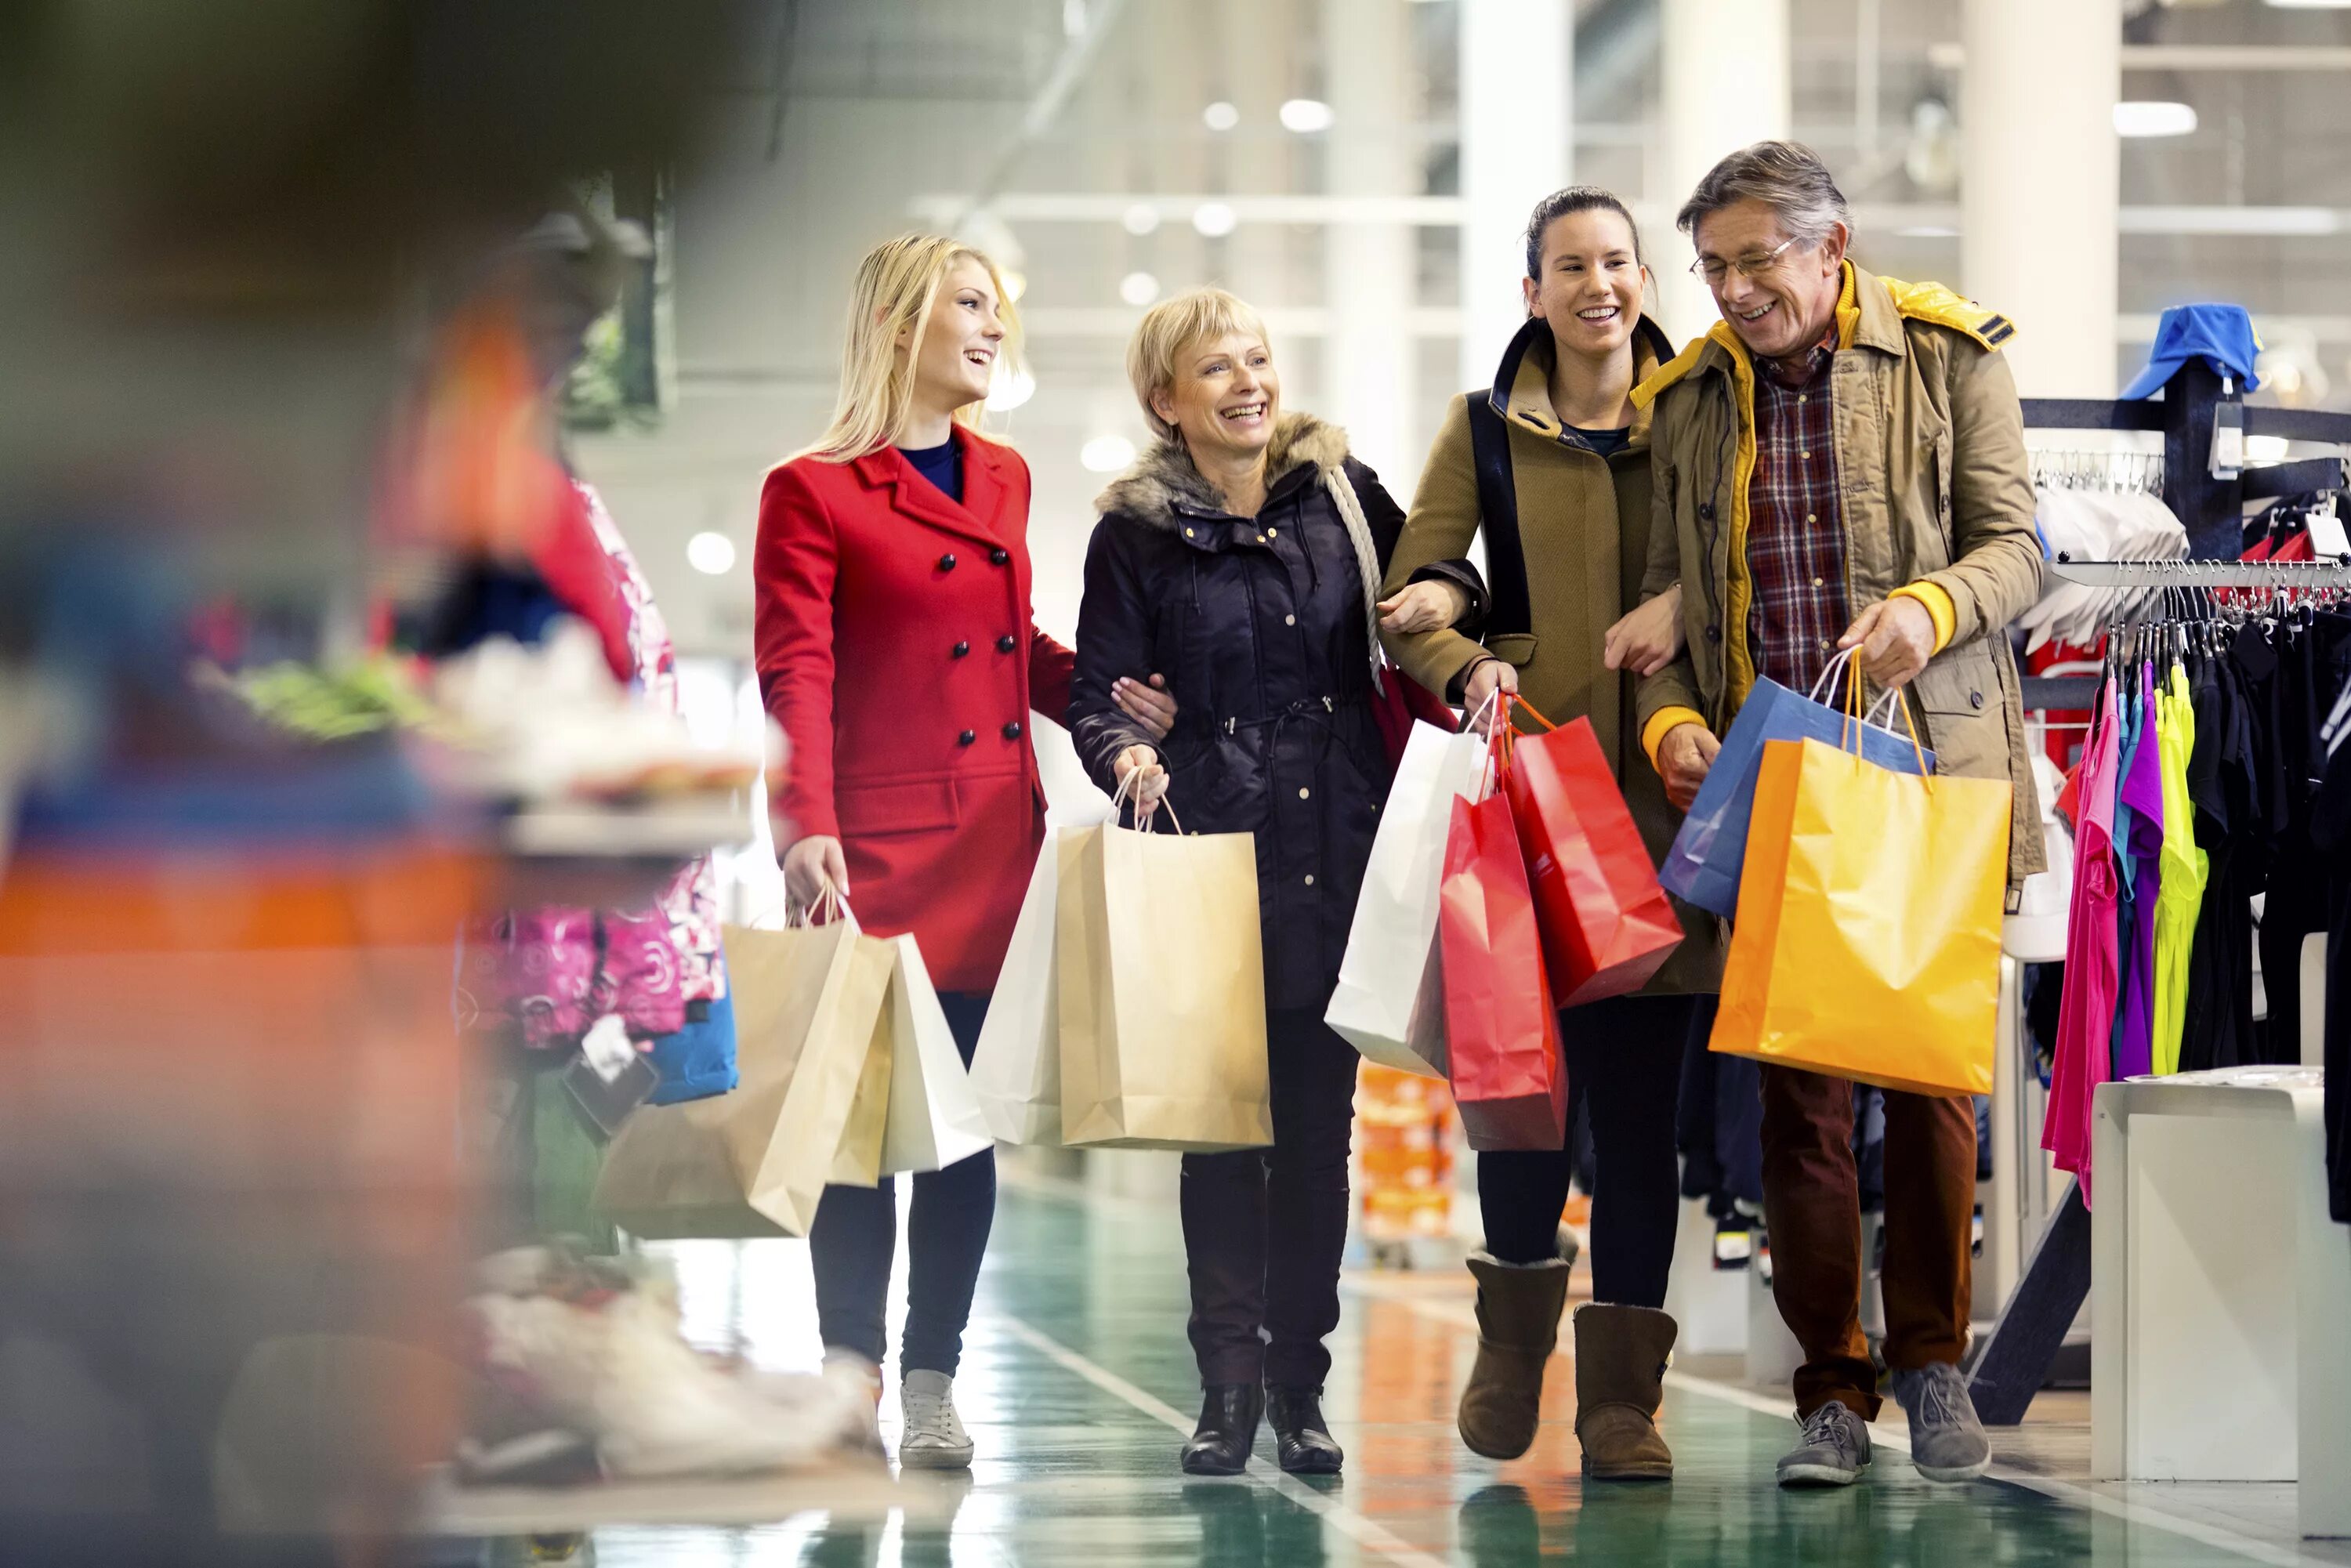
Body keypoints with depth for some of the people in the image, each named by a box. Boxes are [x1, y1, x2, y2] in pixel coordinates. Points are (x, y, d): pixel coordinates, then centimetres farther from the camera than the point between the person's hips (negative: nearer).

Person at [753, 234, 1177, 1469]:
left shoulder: (1004, 480, 16)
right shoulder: (813, 491, -4)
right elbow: (796, 673, -12)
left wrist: (1102, 693, 6)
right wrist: (807, 829, -24)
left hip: (997, 845, 6)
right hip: (879, 847, -6)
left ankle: (931, 1382, 11)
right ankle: (849, 1376, 6)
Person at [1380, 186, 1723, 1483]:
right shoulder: (1487, 429, 7)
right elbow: (1406, 601, 5)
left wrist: (1687, 603, -13)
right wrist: (1471, 670, -14)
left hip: (1661, 791, 1)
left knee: (1641, 1098, 0)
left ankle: (1623, 1400, 7)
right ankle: (1512, 1348, 21)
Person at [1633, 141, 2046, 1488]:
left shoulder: (1949, 356, 2)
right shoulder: (1688, 401, 11)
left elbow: (2017, 544, 0)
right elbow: (1669, 601, 13)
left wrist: (1935, 604, -20)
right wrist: (1668, 720, -5)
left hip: (1926, 772, -2)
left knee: (1934, 1072, 0)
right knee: (1796, 1086, 1)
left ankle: (1934, 1362, 14)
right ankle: (1832, 1389, 8)